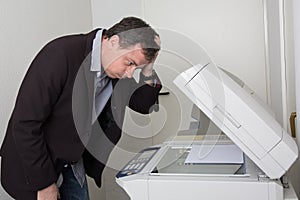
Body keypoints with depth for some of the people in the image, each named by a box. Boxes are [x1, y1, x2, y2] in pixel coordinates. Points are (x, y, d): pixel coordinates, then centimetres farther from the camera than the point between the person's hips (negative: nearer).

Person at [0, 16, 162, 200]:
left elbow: (142, 105, 4)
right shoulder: (60, 54, -28)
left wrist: (148, 71, -15)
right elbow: (25, 124, -27)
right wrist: (44, 183, -21)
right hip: (35, 165, -6)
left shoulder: (113, 64, -8)